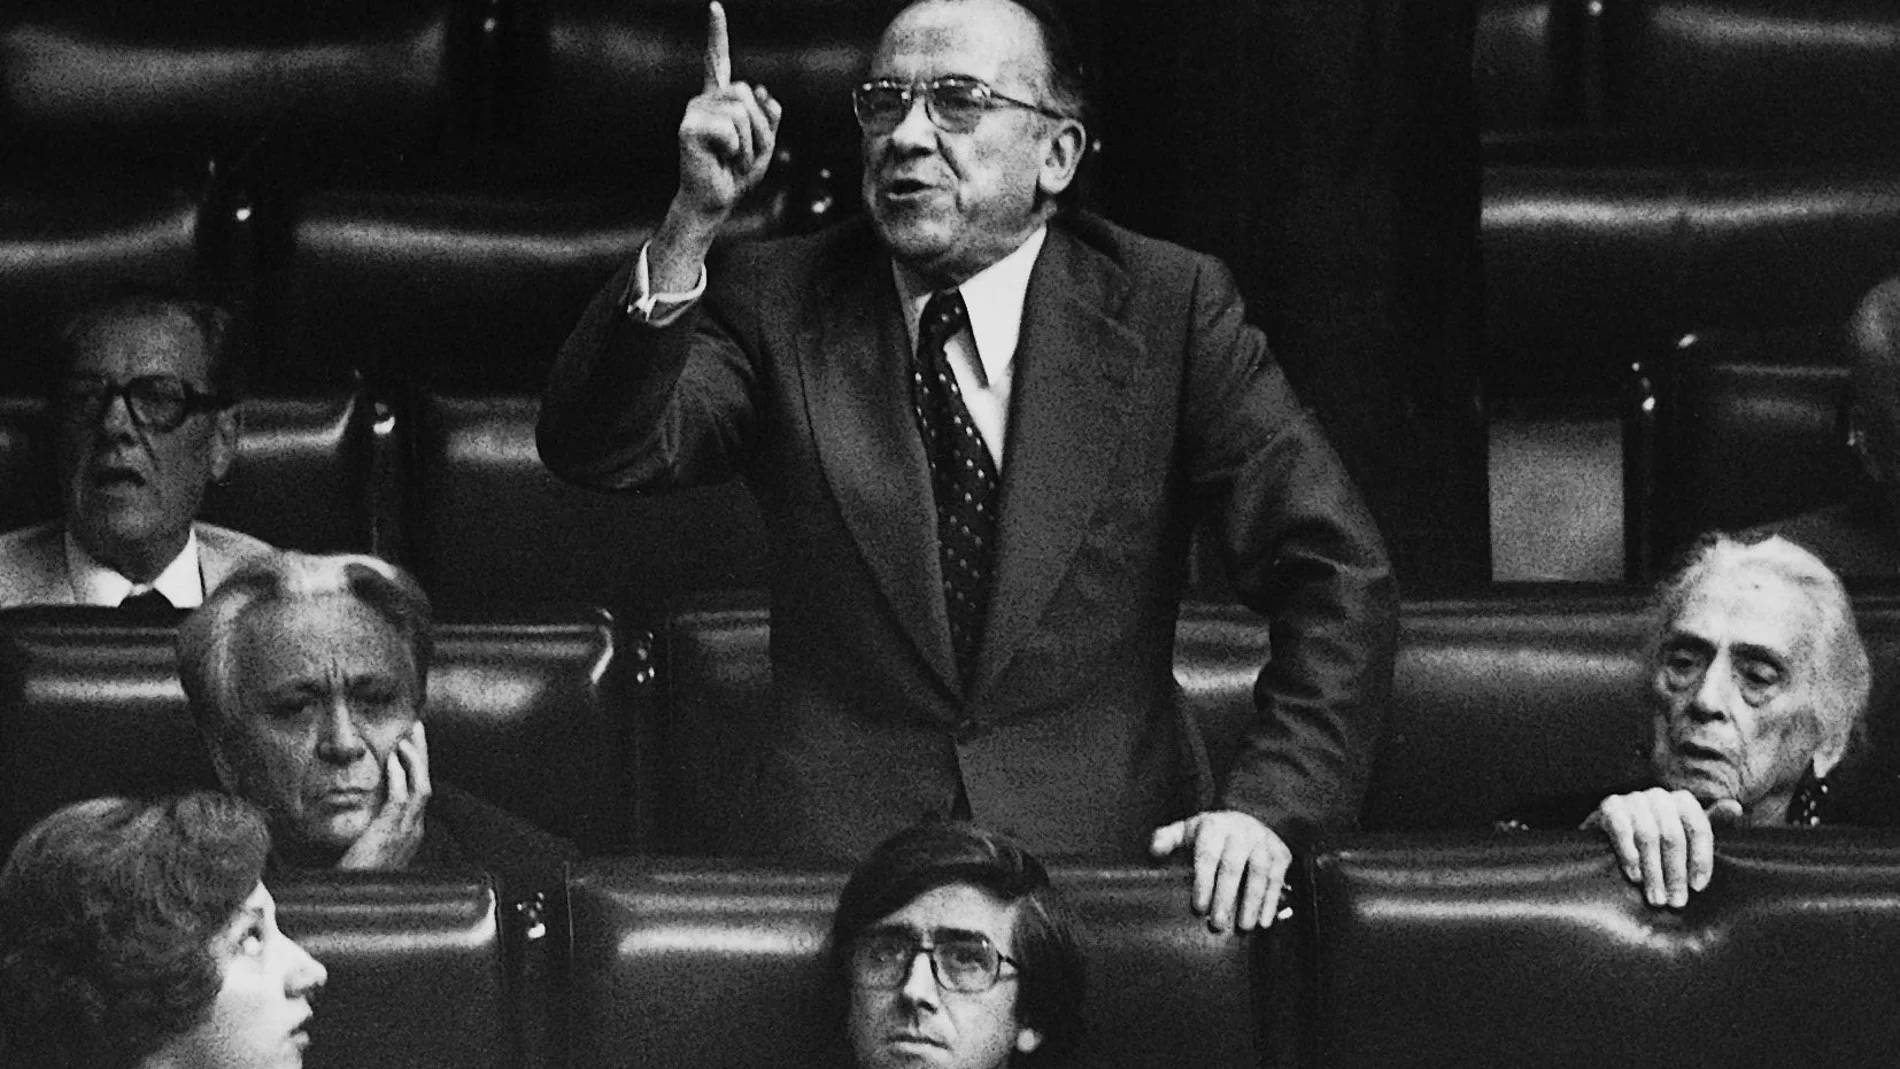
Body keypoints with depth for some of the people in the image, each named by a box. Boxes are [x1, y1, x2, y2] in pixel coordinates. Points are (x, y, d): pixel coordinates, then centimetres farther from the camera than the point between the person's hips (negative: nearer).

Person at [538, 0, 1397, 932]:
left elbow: (1339, 576, 2)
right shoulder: (779, 305, 7)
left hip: (1107, 853, 0)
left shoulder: (1167, 307, 5)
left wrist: (1269, 803, -12)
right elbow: (595, 452, -8)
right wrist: (690, 224, -20)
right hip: (832, 847, 1)